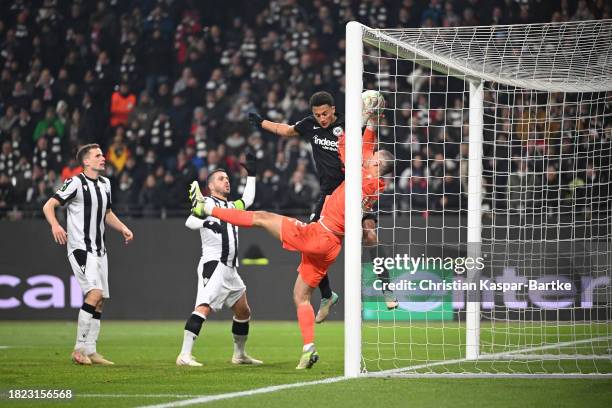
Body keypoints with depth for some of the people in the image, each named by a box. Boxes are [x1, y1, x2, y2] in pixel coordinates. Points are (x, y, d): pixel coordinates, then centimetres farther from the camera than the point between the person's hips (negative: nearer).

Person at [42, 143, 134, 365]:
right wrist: (55, 226, -32)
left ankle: (90, 351, 11)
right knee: (95, 293, -21)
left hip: (99, 250, 8)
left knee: (99, 301, 6)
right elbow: (48, 206, -14)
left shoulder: (105, 183, 14)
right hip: (80, 248, -8)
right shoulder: (76, 183, -10)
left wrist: (123, 228, 10)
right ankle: (80, 349, -16)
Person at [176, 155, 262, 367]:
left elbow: (247, 200, 43)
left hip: (230, 269, 9)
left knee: (244, 312, 16)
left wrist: (251, 175, 40)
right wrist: (208, 223, -33)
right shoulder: (207, 203, -1)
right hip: (213, 264, -9)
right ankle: (184, 355, -29)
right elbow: (190, 222, -15)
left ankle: (239, 354, 31)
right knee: (204, 308, -22)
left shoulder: (231, 206, 23)